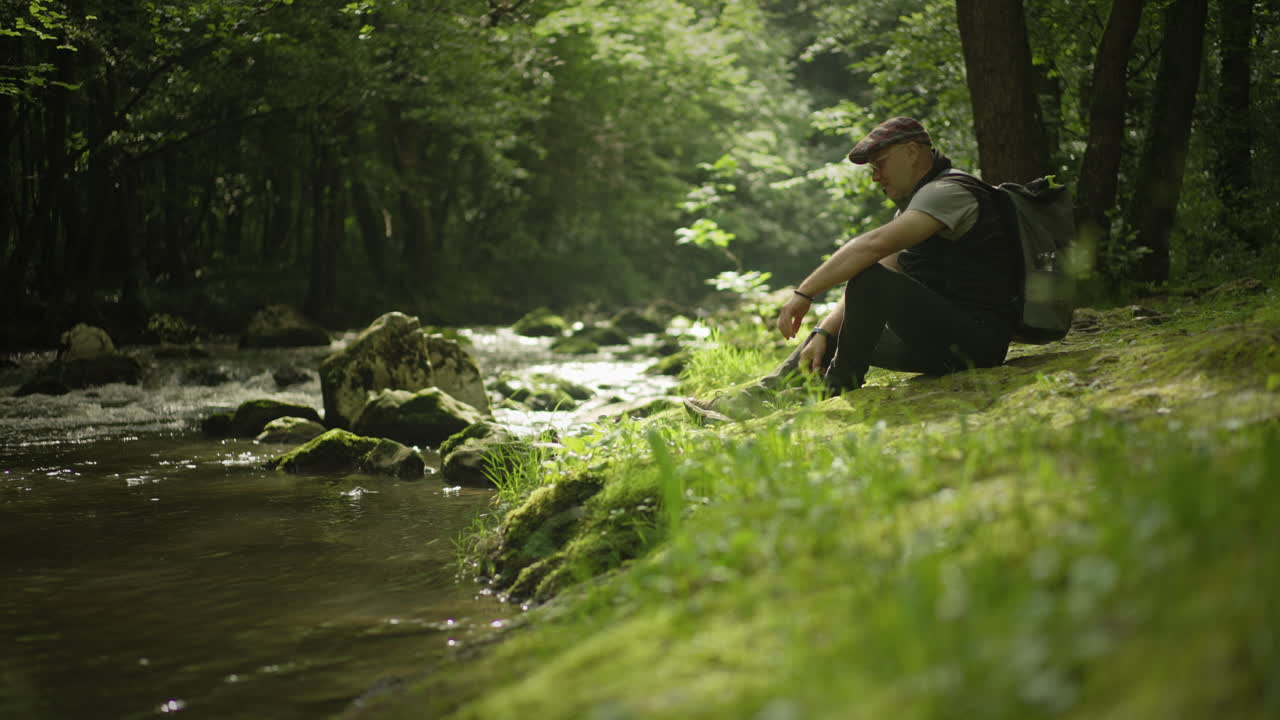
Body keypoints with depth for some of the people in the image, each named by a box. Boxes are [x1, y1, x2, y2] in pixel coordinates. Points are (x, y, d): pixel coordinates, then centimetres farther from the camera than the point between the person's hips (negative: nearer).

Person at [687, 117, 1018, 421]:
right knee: (832, 332, 18)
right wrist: (823, 333, 1)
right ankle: (764, 395, 3)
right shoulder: (915, 203, 20)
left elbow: (874, 244, -27)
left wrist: (804, 292, -25)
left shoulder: (949, 191, -13)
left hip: (975, 337, -10)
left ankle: (840, 388, -12)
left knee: (871, 281, -27)